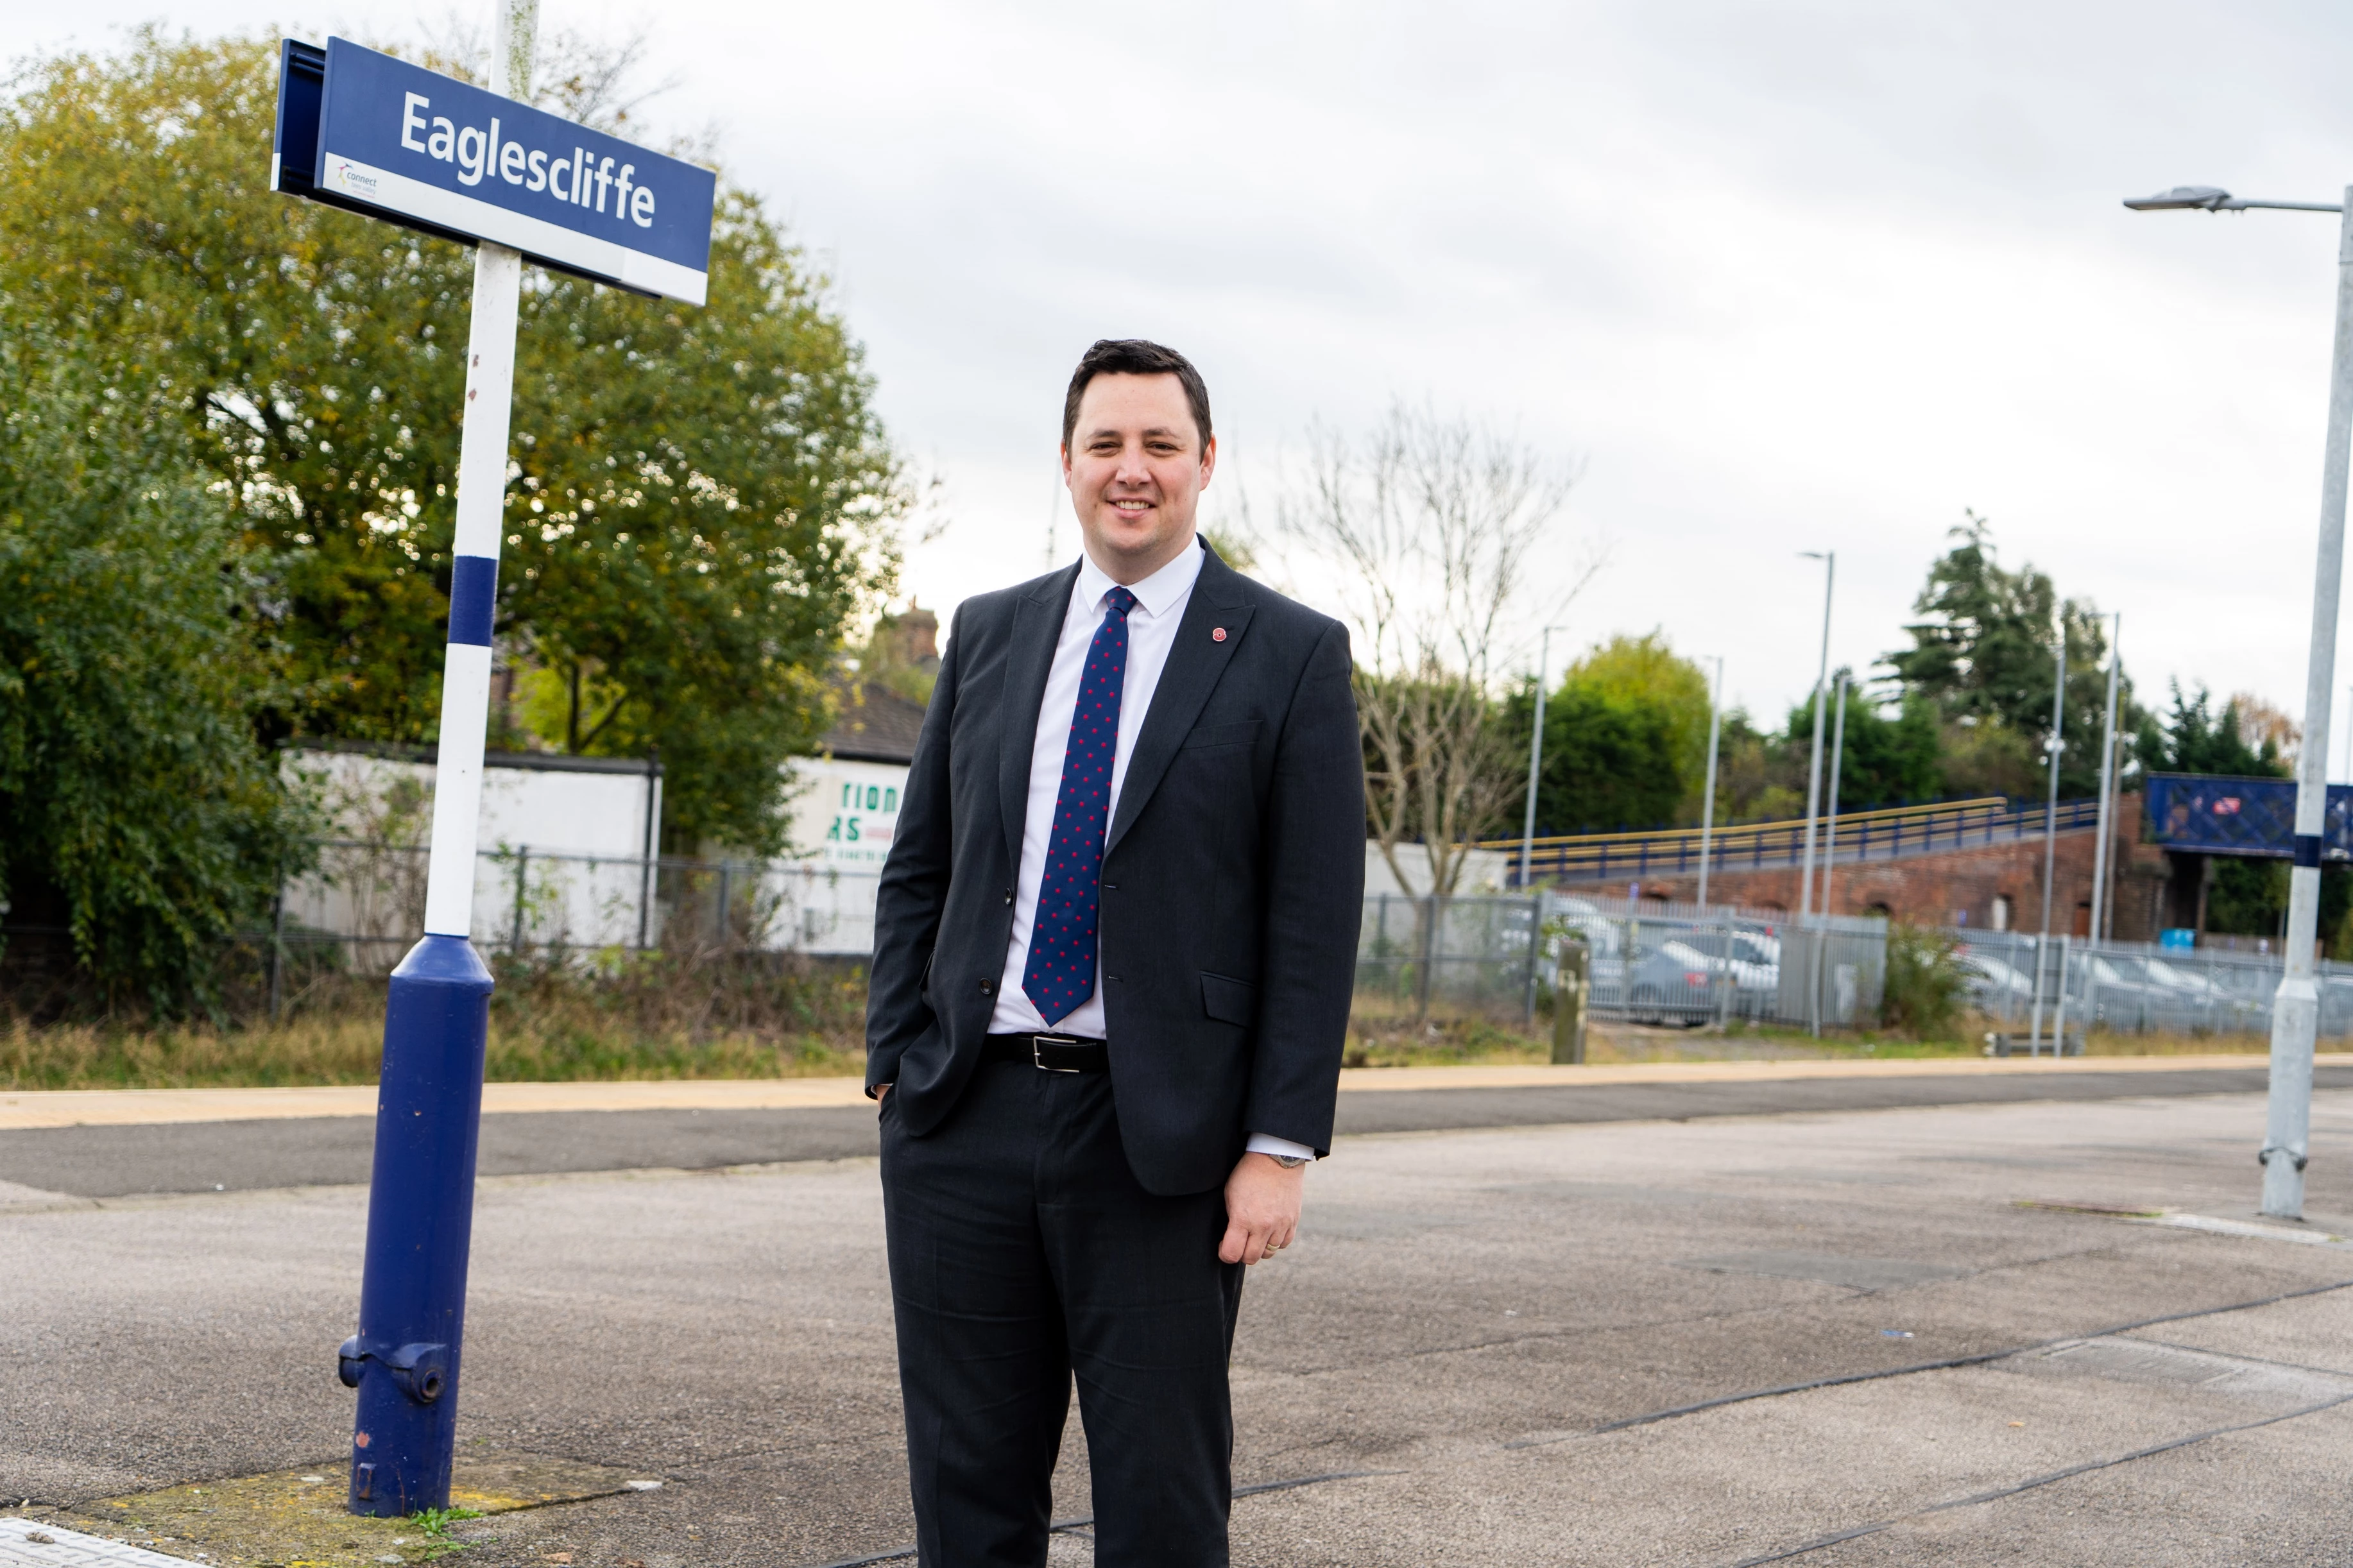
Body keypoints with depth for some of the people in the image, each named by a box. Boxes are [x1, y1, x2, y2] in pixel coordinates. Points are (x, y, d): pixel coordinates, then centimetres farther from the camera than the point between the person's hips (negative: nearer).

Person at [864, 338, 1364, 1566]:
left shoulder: (1291, 657, -1)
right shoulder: (989, 633, 12)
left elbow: (1316, 923, -5)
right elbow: (919, 870, 14)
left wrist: (1280, 1147, -10)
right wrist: (894, 1063, 5)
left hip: (1159, 1143, -4)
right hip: (963, 1127, 4)